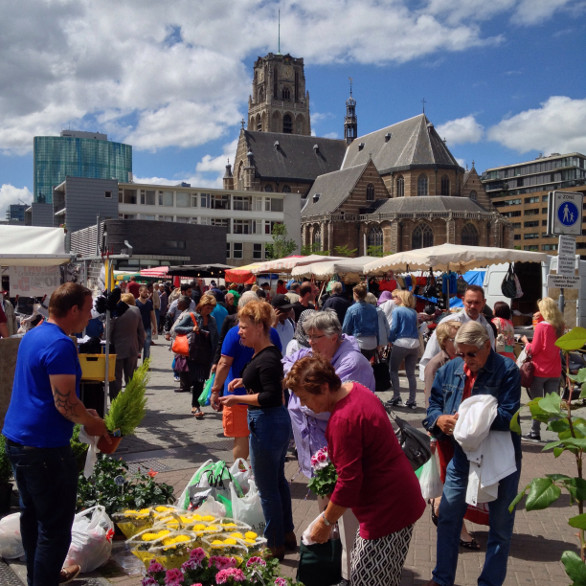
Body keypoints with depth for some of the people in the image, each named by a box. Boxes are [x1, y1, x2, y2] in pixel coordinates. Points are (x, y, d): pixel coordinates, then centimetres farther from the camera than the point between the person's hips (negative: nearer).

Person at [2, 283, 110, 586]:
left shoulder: (32, 335, 10)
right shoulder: (60, 345, -21)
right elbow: (65, 403, -23)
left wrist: (83, 413, 16)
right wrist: (91, 422, -6)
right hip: (45, 446, -10)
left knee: (31, 514, 21)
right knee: (55, 526, 1)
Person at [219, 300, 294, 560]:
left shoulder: (266, 359, -22)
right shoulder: (268, 353, 9)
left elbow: (270, 397, -25)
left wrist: (237, 399, -20)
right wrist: (246, 381, 13)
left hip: (266, 423, -11)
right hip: (279, 421, 11)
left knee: (267, 489, 2)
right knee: (278, 480, 22)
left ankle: (275, 547, 16)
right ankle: (287, 535, 36)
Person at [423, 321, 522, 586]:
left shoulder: (507, 370, -14)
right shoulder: (450, 369, 1)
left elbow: (508, 415, -22)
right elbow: (433, 405, 5)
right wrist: (439, 419, -17)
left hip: (499, 459, -4)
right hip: (461, 457, 4)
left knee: (500, 525, 9)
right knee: (448, 518, 11)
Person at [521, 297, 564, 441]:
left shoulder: (541, 326, -15)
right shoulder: (559, 326, 3)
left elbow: (534, 350, -14)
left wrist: (526, 342, 6)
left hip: (540, 370, -5)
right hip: (555, 371, 5)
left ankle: (535, 433, 13)